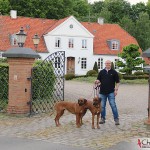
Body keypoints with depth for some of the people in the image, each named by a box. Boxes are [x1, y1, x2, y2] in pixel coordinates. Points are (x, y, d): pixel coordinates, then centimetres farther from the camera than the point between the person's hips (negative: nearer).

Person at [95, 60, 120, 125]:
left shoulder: (114, 72, 3)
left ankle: (116, 119, 0)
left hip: (111, 92, -3)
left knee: (113, 105, -7)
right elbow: (98, 80, 12)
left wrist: (116, 89, -5)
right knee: (102, 106, 8)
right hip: (102, 92, 3)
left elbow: (117, 82, 4)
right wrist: (97, 81, -11)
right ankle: (102, 118, 20)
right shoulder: (101, 72, 9)